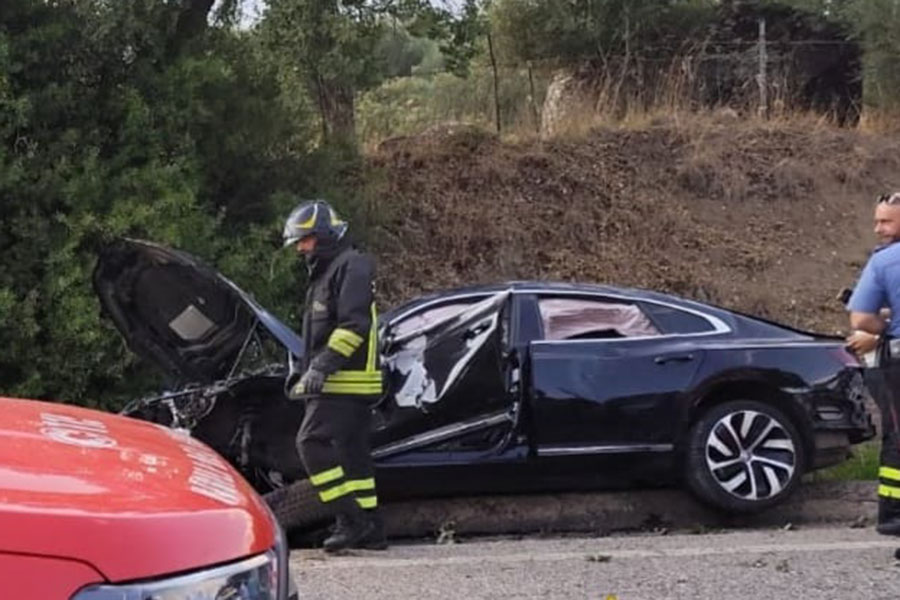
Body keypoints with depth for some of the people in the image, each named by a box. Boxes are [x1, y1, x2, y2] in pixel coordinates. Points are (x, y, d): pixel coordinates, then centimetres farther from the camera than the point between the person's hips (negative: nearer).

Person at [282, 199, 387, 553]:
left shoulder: (352, 267, -9)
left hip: (346, 382, -10)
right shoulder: (323, 273, 24)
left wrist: (323, 365, -25)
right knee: (352, 453, 9)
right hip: (335, 383, 10)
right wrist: (303, 375, 24)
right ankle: (369, 529, 11)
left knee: (313, 443, -16)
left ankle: (352, 520, -17)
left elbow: (354, 324, -21)